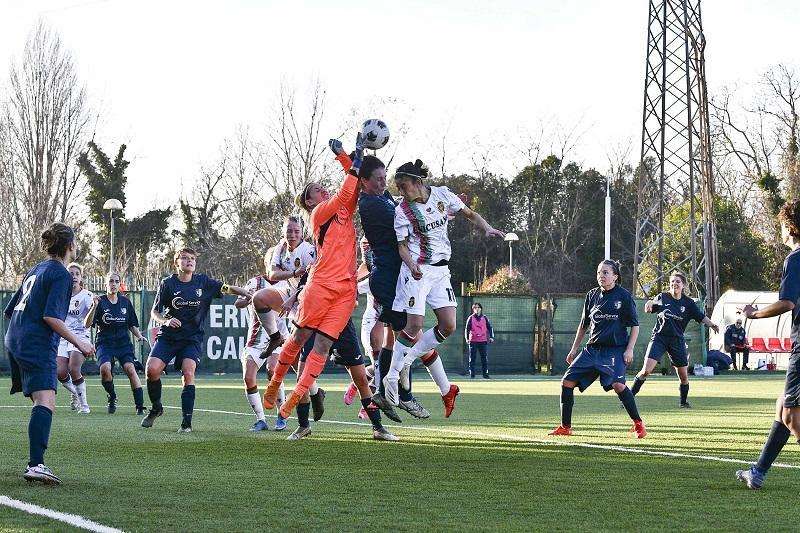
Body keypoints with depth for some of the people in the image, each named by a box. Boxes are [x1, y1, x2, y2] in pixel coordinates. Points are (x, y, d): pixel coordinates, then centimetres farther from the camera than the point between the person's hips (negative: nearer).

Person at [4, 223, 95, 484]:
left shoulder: (35, 270, 21)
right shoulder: (61, 274, -6)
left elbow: (9, 311, 25)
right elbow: (51, 316, -16)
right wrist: (78, 342, -10)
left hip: (14, 342, 10)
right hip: (38, 346, -10)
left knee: (42, 403, 18)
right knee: (46, 403, -20)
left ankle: (34, 463, 17)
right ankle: (36, 464, -34)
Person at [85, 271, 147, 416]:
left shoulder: (125, 302, 8)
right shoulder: (100, 302, -2)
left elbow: (132, 325, 18)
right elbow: (87, 324, -11)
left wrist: (139, 336, 0)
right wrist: (94, 307, -24)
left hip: (123, 342, 2)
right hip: (104, 343, -2)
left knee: (130, 369, -20)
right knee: (105, 368, -27)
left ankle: (140, 407, -16)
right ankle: (112, 398, 0)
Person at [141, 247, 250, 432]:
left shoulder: (203, 282, 4)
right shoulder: (168, 283, 1)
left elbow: (228, 288, 3)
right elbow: (154, 312, 4)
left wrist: (249, 294, -13)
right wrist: (165, 321, -17)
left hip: (192, 337, 0)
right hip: (168, 336, 0)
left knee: (188, 372, -22)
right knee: (152, 369, -18)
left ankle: (186, 422, -16)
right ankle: (156, 408, 11)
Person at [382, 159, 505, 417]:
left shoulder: (442, 195, 1)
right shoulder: (402, 211, -8)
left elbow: (470, 215, 10)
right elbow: (402, 245, -7)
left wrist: (487, 228, -9)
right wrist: (412, 265, -26)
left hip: (441, 270, 5)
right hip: (417, 270, -5)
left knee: (448, 326, -4)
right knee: (415, 325, -14)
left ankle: (405, 359, 8)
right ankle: (392, 376, -3)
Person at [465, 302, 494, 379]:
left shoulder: (485, 318, 9)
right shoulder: (471, 318, 5)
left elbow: (489, 327, 8)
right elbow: (467, 328, 2)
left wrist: (491, 337, -5)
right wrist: (467, 338, -10)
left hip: (483, 341, 1)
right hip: (473, 341, -1)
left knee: (484, 358, 0)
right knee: (472, 358, -1)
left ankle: (485, 374, 5)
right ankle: (472, 374, 2)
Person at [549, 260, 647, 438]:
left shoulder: (624, 296, -3)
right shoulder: (592, 295, 10)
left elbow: (635, 325, -1)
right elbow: (584, 324, 21)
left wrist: (629, 350, -11)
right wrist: (574, 349, 20)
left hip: (615, 349, -6)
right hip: (592, 349, 6)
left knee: (618, 384, -27)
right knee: (567, 382, -3)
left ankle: (638, 424, -13)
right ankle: (565, 427, 9)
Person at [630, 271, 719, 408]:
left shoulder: (688, 303, 2)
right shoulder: (662, 297, 2)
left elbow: (702, 317, -3)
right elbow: (651, 304, 19)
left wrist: (712, 325, -20)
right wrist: (649, 305, -5)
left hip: (677, 341, 2)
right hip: (659, 337, -2)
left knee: (683, 376, 6)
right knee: (646, 370, -17)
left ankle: (684, 402, 29)